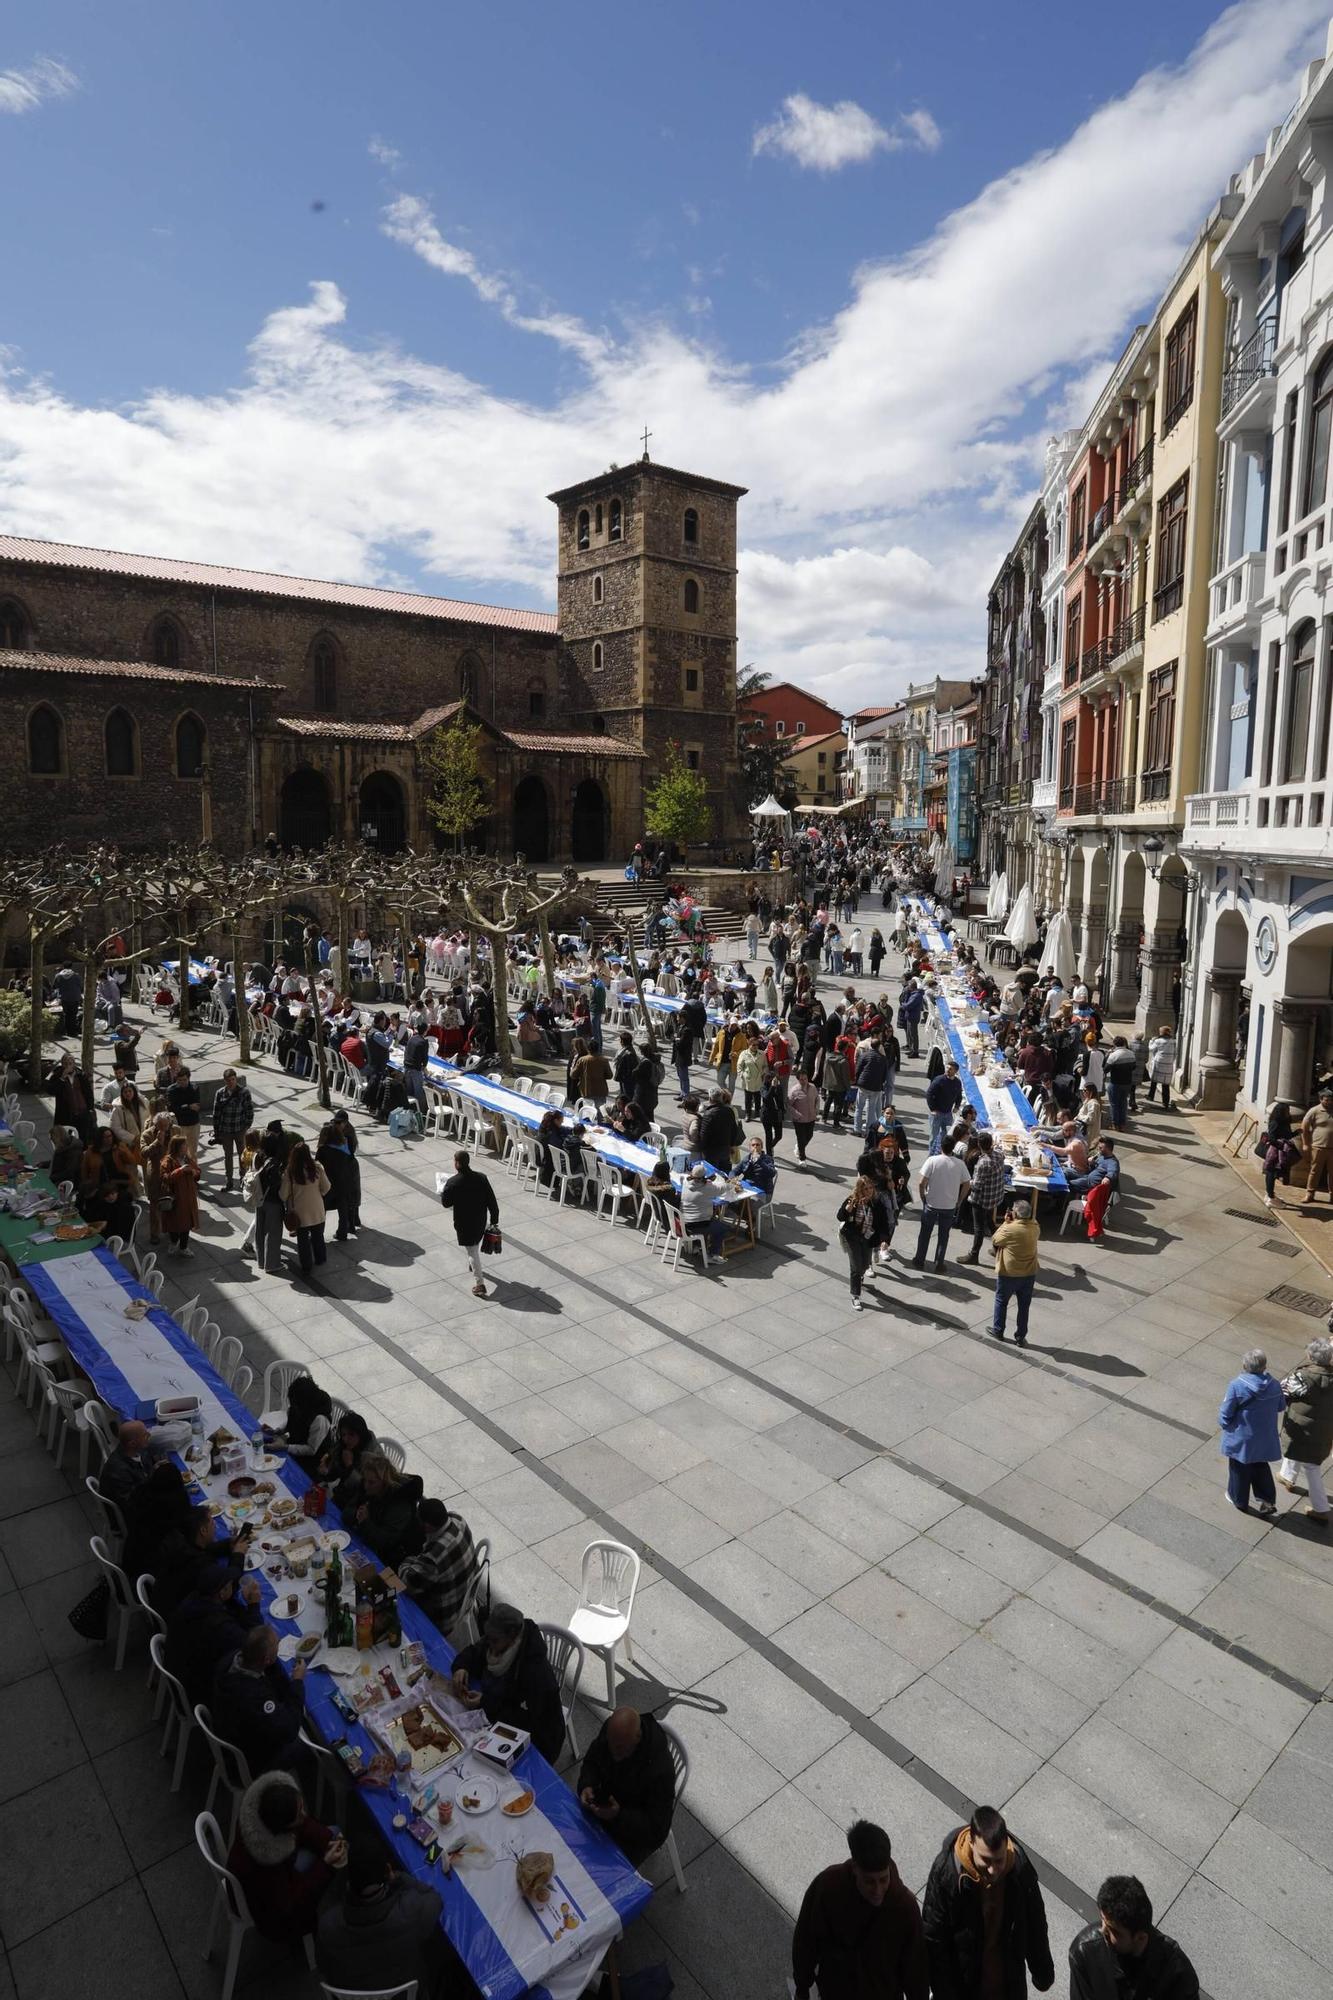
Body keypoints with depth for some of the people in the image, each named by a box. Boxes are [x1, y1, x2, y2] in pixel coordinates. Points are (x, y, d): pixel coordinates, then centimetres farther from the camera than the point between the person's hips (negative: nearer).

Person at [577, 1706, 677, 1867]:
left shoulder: (660, 1769, -37)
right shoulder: (612, 1730, -21)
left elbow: (657, 1829, -26)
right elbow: (591, 1762, -1)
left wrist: (619, 1816, -37)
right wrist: (587, 1785, -22)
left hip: (637, 1832, -5)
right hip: (605, 1805, 5)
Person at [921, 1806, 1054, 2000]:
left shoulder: (1020, 1868, -25)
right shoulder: (945, 1870, -33)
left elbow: (1035, 1925, -5)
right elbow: (934, 1940, -19)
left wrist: (1043, 1972, 7)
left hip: (1008, 1979, 2)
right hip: (962, 1981, -2)